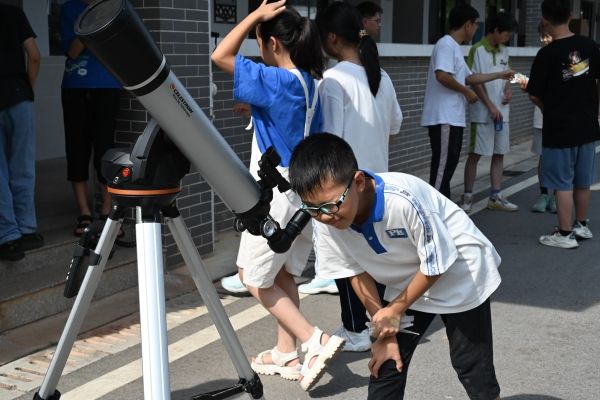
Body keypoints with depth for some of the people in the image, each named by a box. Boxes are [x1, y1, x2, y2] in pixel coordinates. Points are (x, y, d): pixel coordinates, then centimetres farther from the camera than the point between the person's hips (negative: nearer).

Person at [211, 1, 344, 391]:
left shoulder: (275, 81, -19)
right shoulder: (309, 83, 7)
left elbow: (220, 56, -19)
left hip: (278, 194, -9)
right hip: (304, 192, 9)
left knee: (253, 276, 6)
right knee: (283, 275, 17)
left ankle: (316, 340, -1)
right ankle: (287, 355, 24)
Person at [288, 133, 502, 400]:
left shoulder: (403, 200, -39)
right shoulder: (326, 223, -22)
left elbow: (437, 264, -24)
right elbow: (358, 273, -6)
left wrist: (395, 310, -15)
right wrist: (385, 332, -3)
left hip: (460, 277, -5)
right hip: (407, 285, 5)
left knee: (472, 365, 6)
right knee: (385, 364, 3)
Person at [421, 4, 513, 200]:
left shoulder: (455, 48, 19)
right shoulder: (446, 45, -12)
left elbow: (470, 77, 27)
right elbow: (442, 75, -27)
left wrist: (500, 75, 33)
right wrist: (467, 91, -14)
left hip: (453, 117, 10)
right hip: (443, 118, -10)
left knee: (449, 162, 13)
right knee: (443, 163, -8)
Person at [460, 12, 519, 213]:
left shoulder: (504, 51, 11)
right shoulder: (477, 50, -10)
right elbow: (475, 82, -13)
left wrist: (508, 89, -2)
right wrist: (490, 106, -17)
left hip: (502, 112, 7)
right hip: (482, 113, -7)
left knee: (499, 154, 9)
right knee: (475, 154, -2)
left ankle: (496, 197, 16)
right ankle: (467, 197, 6)